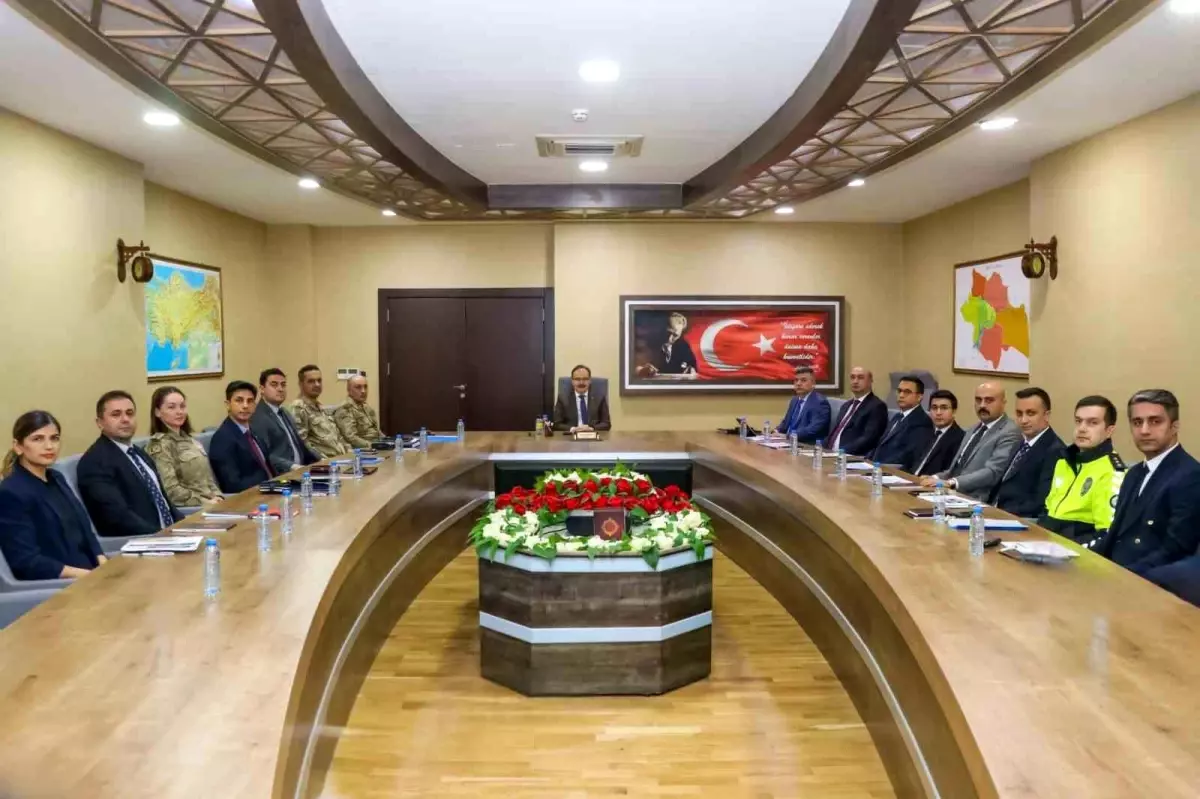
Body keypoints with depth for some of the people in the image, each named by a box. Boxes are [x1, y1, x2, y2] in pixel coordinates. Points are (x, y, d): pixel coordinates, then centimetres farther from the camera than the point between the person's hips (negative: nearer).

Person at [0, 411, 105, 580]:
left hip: (90, 571, 7)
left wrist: (104, 566, -4)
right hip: (51, 585, -7)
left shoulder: (56, 478, 13)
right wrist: (87, 575, -21)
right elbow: (26, 561, -15)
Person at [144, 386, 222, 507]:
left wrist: (217, 498, 1)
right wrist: (205, 502, -18)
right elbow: (171, 490, -14)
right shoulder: (160, 445, -5)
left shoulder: (188, 440, 18)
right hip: (188, 509, -8)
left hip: (210, 503, 8)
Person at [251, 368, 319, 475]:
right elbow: (264, 456, -17)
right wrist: (292, 467, -27)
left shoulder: (285, 414, 22)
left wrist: (321, 461, 9)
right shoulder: (257, 418, -7)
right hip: (278, 476, -8)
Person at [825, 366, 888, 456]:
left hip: (853, 457, -6)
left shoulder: (877, 406, -4)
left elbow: (868, 439, -15)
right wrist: (825, 450, -1)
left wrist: (842, 452, -22)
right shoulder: (846, 405, 21)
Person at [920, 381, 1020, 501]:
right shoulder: (974, 430, 21)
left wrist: (951, 482, -28)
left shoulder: (1009, 434, -7)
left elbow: (992, 473, -19)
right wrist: (936, 478, 0)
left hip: (976, 501, -8)